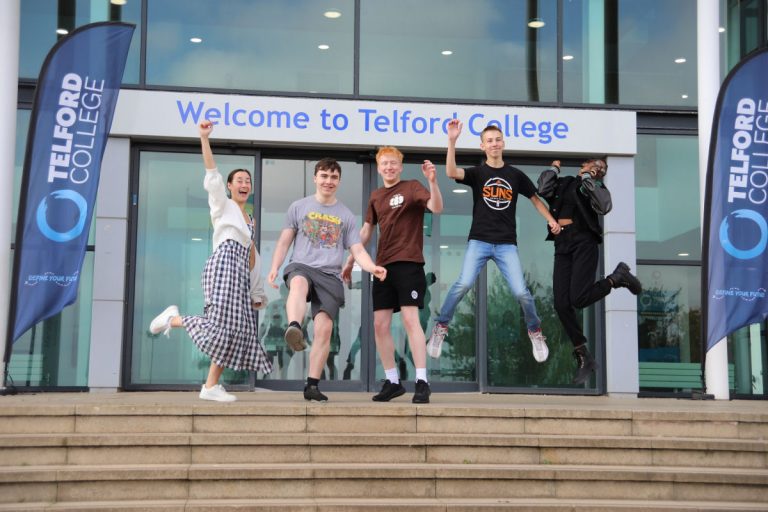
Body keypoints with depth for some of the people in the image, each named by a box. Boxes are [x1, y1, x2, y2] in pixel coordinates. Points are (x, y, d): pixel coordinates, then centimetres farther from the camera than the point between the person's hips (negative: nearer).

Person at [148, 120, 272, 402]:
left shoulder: (249, 219, 29)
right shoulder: (222, 205, 11)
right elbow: (211, 173, -4)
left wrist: (258, 291, 24)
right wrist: (204, 138, -16)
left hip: (241, 274, 7)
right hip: (225, 264, -7)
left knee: (236, 328, -3)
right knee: (224, 322, -21)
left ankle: (211, 385, -3)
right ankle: (173, 318, -2)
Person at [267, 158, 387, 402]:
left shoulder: (346, 215, 16)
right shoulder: (299, 207, 14)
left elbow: (358, 250, 9)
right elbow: (285, 241, 15)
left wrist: (373, 268, -11)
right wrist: (274, 268, 0)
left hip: (330, 275, 2)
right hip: (301, 266, -1)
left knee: (324, 328, -12)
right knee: (299, 282, -39)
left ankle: (312, 385, -5)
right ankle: (294, 329, -64)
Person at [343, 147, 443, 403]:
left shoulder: (412, 187, -1)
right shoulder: (376, 196, 16)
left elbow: (436, 207, -18)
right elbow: (366, 230, 24)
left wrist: (432, 181, -33)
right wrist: (350, 261, 24)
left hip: (408, 262, -6)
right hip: (383, 266, 6)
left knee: (410, 318, -15)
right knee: (380, 325, 4)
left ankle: (422, 382, -13)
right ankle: (392, 381, 15)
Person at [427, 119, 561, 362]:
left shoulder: (516, 175, 8)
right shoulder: (477, 173, 2)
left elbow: (535, 198, 20)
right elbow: (452, 172, -17)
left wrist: (551, 220, 7)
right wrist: (452, 141, -28)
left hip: (507, 244, 1)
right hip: (479, 241, -1)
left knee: (521, 292, -8)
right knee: (463, 284, -21)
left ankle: (535, 332, 17)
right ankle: (440, 327, -4)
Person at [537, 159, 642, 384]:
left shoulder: (596, 185, 10)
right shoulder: (563, 182, 20)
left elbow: (604, 206, -10)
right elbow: (543, 190, 2)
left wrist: (588, 179, -6)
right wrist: (554, 168, 13)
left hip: (583, 242, -4)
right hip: (562, 246, 4)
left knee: (579, 298, -19)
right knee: (562, 305, -5)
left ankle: (617, 277, 8)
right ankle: (583, 357, 7)